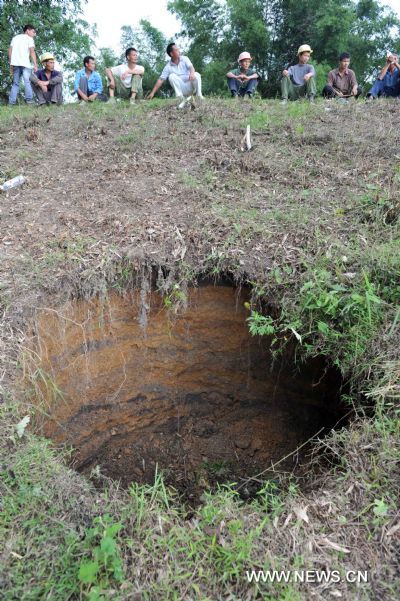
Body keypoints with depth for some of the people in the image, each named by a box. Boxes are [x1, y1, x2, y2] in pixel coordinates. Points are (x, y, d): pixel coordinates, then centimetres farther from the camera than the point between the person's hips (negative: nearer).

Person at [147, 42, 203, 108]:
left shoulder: (184, 59, 1)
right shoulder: (168, 67, -2)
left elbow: (191, 67, -16)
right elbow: (161, 79, -6)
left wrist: (192, 73, -42)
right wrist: (152, 92, -15)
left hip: (191, 85, 0)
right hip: (182, 89, 0)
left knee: (196, 74, -28)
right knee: (171, 76, -24)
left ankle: (199, 96, -19)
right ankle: (182, 99, -22)